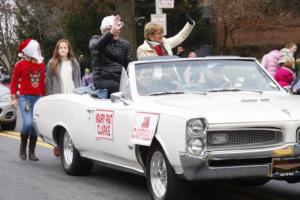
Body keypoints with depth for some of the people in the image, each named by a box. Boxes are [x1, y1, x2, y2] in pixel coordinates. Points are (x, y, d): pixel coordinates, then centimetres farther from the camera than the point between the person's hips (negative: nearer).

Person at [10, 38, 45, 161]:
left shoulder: (41, 64, 10)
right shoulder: (21, 64, -3)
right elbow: (14, 82, 2)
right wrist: (14, 98, -2)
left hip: (37, 98, 4)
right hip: (24, 97, -4)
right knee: (28, 123, -18)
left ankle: (32, 152, 11)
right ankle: (23, 147, 6)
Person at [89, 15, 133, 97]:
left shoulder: (125, 44, 18)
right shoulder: (96, 39, 11)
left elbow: (130, 65, 8)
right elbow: (96, 46, -16)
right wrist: (111, 33, -33)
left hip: (121, 78, 4)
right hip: (102, 80, -4)